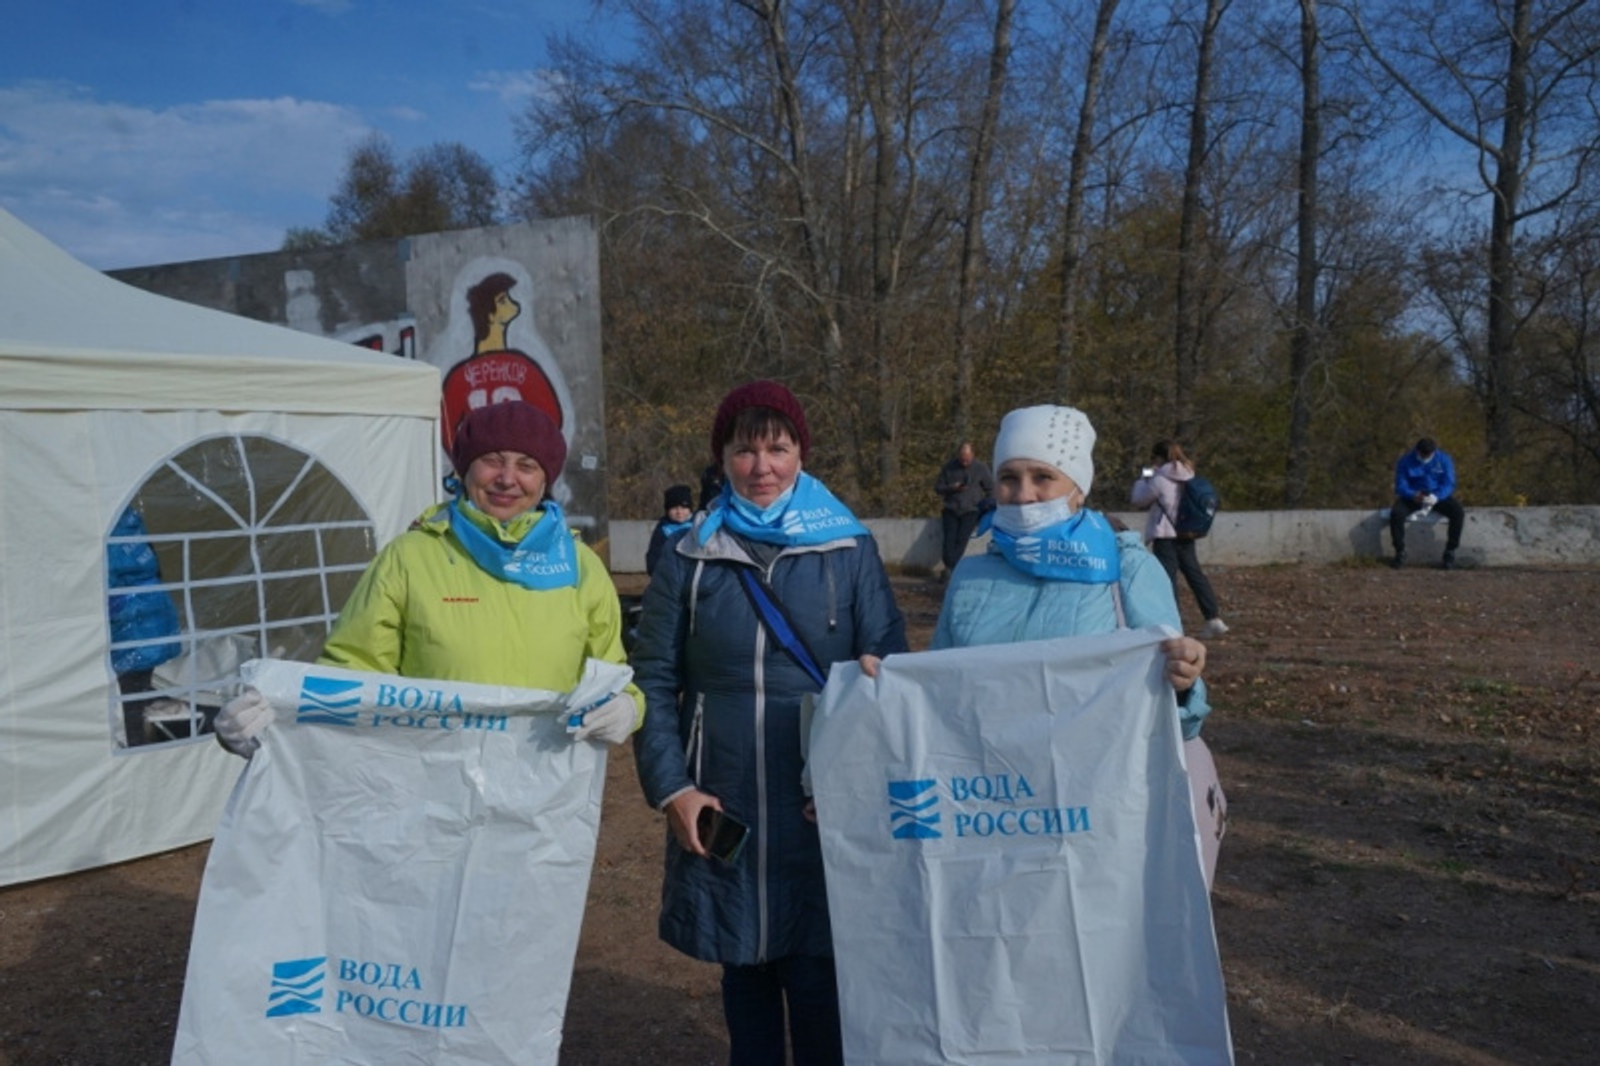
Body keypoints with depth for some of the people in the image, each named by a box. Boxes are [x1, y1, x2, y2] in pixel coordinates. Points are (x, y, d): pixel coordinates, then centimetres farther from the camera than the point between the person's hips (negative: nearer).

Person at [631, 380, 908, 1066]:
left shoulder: (850, 550, 1)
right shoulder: (689, 559, 5)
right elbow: (653, 681, 5)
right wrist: (670, 787, -6)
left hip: (823, 815, -1)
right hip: (719, 814, 2)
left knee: (820, 987, 4)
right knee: (743, 974, 15)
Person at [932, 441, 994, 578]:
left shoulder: (981, 469, 7)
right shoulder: (948, 467, 9)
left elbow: (991, 489, 13)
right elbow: (937, 486, 13)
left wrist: (986, 505, -4)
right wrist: (951, 488, -6)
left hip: (971, 510, -2)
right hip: (951, 509, 2)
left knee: (962, 538, -25)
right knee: (950, 538, -23)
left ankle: (950, 568, -30)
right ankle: (951, 569, -27)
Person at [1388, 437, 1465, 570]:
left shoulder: (1444, 459, -5)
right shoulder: (1406, 461, -8)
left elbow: (1449, 484, -8)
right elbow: (1400, 486, -9)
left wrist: (1436, 497, -30)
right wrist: (1414, 495, -32)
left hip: (1438, 497, 1)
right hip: (1413, 497, -1)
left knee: (1458, 512, -28)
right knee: (1396, 513, -32)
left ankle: (1450, 553, -14)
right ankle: (1400, 553, -17)